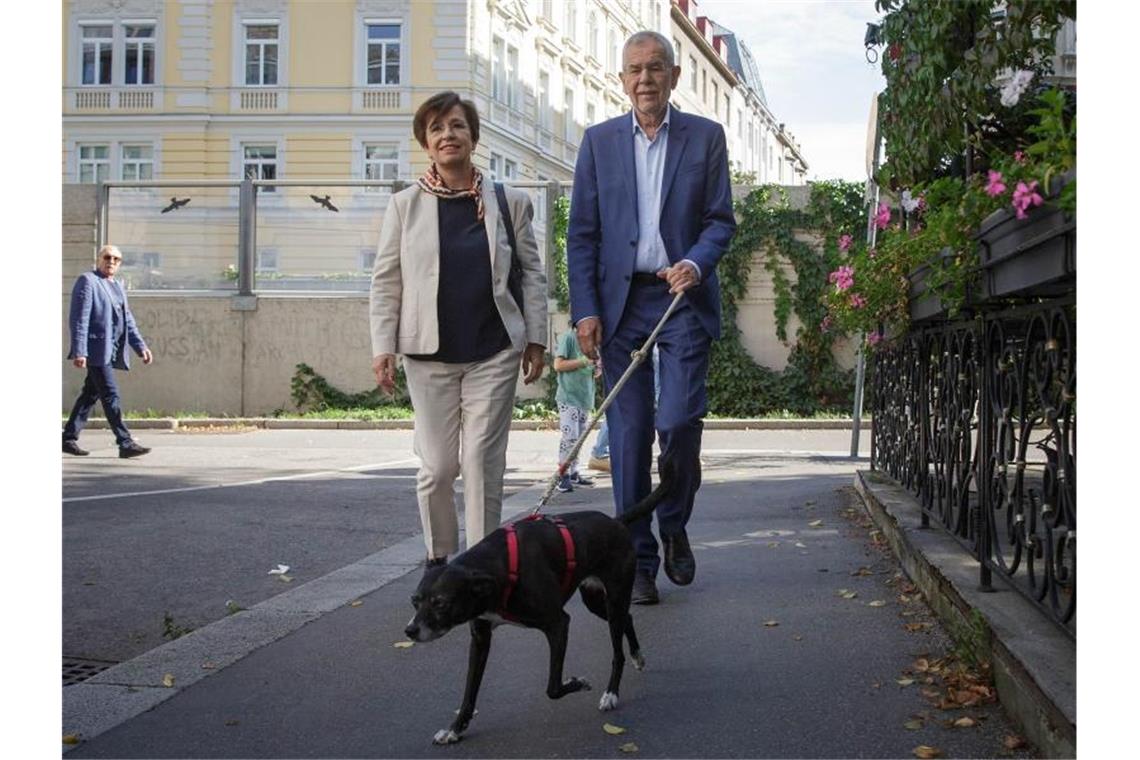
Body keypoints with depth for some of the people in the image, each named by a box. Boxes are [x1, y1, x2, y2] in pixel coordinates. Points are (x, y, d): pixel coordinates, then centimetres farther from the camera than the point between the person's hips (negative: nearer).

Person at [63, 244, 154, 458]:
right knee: (111, 396, -9)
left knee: (91, 394, 12)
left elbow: (128, 321, 20)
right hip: (96, 349, -8)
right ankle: (125, 443, -9)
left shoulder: (117, 286, 19)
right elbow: (79, 319, -12)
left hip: (111, 351, 8)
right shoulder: (87, 281, -6)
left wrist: (141, 347, 10)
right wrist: (79, 352, -19)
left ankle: (69, 438, 20)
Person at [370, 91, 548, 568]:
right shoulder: (405, 206, 6)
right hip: (430, 353, 0)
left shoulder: (509, 202, 6)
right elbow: (385, 282, 5)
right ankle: (439, 557, 21)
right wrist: (383, 347, -3)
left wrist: (535, 337, 3)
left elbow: (532, 273, 9)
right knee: (437, 464, 3)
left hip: (494, 353, 0)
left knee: (483, 459, -2)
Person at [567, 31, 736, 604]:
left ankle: (674, 526, 15)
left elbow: (721, 219, 5)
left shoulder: (705, 136, 8)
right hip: (621, 302, 1)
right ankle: (638, 560, 9)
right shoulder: (599, 141, 10)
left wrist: (697, 263, -16)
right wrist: (585, 310, -2)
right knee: (628, 433, 1)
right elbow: (581, 232, 7)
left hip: (683, 298, -1)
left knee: (679, 419, -12)